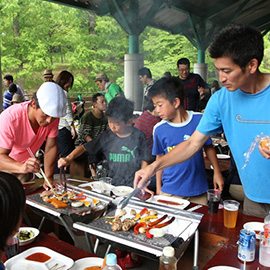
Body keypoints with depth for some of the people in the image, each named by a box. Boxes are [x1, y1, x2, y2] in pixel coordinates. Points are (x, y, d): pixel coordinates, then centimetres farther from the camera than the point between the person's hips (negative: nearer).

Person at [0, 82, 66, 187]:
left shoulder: (53, 116, -22)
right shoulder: (9, 119, -34)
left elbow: (51, 147, -17)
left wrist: (49, 178, -25)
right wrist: (21, 167, -55)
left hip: (26, 162, 4)